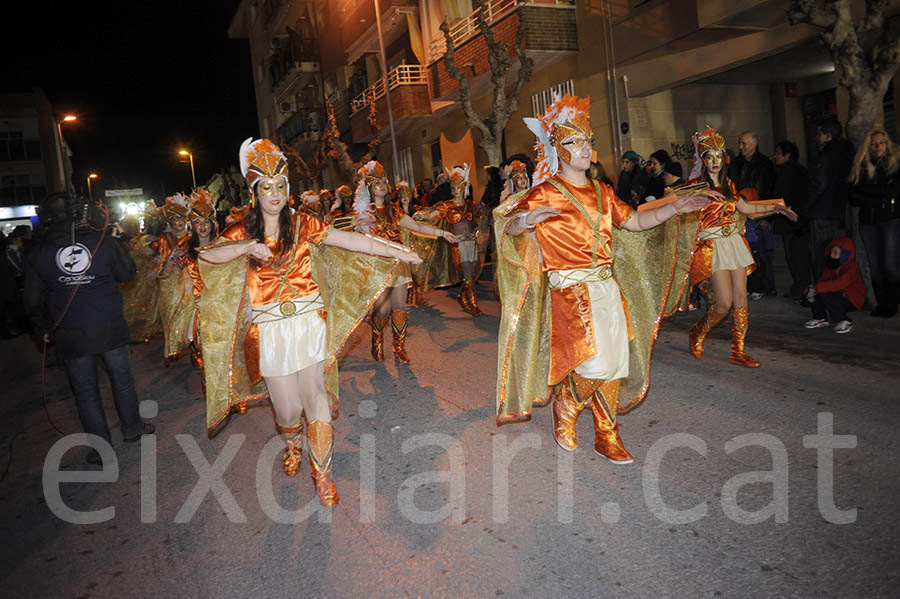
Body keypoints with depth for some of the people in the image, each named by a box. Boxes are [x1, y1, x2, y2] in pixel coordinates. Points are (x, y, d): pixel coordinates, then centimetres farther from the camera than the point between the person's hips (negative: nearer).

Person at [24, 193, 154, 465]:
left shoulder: (39, 253, -3)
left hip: (71, 335, 0)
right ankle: (132, 428, 33)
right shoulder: (103, 241, -8)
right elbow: (127, 273, 6)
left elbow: (34, 300, 3)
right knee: (122, 379, 18)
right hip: (110, 327, 0)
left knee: (86, 391, 10)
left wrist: (43, 330, 18)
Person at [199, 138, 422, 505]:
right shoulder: (243, 232, 5)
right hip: (270, 329, 0)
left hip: (309, 321, 0)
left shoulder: (303, 225, 4)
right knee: (288, 407, 3)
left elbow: (350, 240, -2)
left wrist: (394, 251, -9)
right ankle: (293, 443, 39)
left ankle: (322, 474, 5)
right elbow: (209, 254, -10)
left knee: (314, 393, -9)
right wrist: (247, 247, -27)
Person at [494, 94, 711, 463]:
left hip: (607, 287, 7)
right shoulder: (545, 193, -5)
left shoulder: (601, 192, 13)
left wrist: (675, 208, 6)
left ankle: (607, 436, 22)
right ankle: (564, 406, 15)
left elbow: (635, 221, 16)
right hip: (571, 290, -6)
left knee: (614, 361, 7)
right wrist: (524, 220, -33)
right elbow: (507, 227, -11)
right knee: (597, 362, -16)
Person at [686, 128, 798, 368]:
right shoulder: (696, 186, -4)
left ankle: (738, 352, 9)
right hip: (713, 246, -6)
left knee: (741, 298, 2)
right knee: (725, 302, -11)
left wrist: (775, 208, 23)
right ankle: (697, 334, 15)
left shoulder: (728, 184, 14)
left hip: (734, 243, 6)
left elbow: (745, 207, 26)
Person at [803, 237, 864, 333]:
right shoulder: (832, 267, 6)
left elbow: (838, 284, -34)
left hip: (852, 301, -8)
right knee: (814, 292, -8)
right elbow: (823, 281, -1)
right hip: (839, 297, 8)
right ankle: (821, 318, 4)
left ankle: (844, 321, -17)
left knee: (825, 294, -30)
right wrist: (813, 288, -25)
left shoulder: (852, 268, -20)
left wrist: (816, 287, -35)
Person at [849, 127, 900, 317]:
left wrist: (864, 188, -7)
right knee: (874, 266, 3)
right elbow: (853, 197, 5)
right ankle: (883, 303, 12)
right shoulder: (861, 167, 11)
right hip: (868, 221, 4)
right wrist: (880, 200, -6)